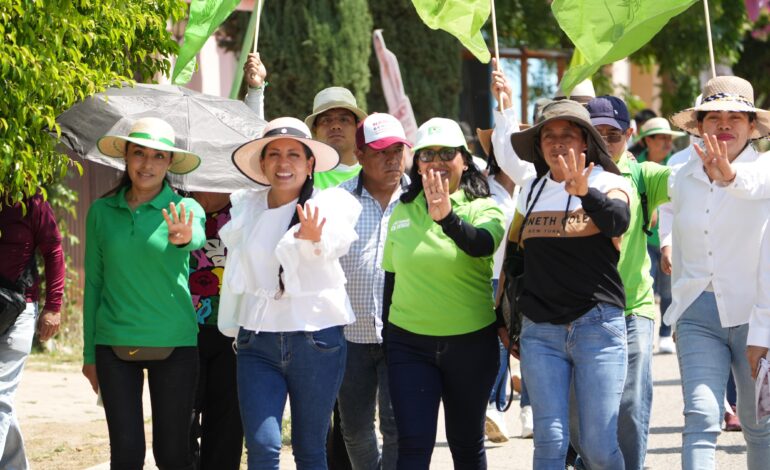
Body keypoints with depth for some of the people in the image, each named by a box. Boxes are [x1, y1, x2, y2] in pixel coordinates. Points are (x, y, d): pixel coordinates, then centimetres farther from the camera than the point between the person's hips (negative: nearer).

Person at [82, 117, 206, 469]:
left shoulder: (185, 210, -1)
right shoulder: (102, 212, 4)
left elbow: (198, 238, -26)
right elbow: (93, 283, 9)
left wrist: (184, 237, -51)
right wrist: (90, 354, 9)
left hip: (173, 344, -1)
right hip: (115, 344, 1)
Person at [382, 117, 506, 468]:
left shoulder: (483, 209, -3)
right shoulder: (402, 212, 6)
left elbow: (482, 245, -27)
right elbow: (391, 278, 14)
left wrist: (447, 216, -45)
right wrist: (387, 337, 16)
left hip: (471, 343, -1)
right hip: (409, 343, 1)